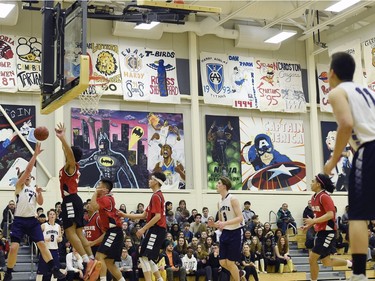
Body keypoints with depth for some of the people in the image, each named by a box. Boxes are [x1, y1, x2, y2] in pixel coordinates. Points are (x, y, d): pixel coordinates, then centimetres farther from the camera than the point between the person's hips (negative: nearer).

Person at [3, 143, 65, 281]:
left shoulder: (34, 189, 18)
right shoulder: (19, 186, 2)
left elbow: (40, 203, 9)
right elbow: (28, 169, -9)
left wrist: (39, 193, -8)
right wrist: (35, 154, -13)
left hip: (32, 220, 4)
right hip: (19, 220, -4)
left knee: (42, 244, -3)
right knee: (14, 247, -11)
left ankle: (54, 270, -4)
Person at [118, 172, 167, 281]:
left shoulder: (156, 196, -12)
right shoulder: (158, 195, 19)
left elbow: (157, 216, -21)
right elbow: (144, 215, 20)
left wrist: (143, 229, -19)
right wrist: (125, 215, 19)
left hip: (156, 230, -10)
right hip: (158, 230, 10)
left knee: (144, 257, -11)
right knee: (147, 258, 14)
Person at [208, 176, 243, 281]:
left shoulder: (233, 199, -13)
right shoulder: (220, 202, 10)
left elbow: (240, 218, -20)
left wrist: (225, 223, -31)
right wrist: (214, 224, -4)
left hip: (235, 233, -7)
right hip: (225, 233, 7)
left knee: (230, 263, -5)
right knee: (223, 263, 6)